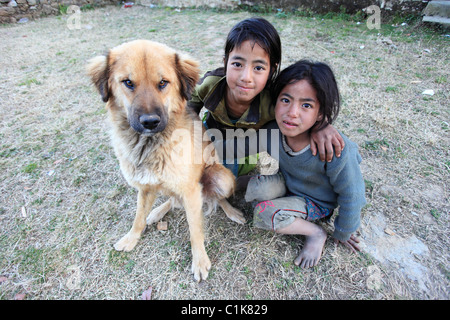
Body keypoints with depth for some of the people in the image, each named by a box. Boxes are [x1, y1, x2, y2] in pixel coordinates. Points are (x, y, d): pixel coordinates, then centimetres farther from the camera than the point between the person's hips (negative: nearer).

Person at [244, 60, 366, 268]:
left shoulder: (336, 151, -35)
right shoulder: (274, 130, -26)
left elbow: (350, 196, -17)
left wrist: (343, 233, -3)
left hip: (317, 201, -3)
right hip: (287, 184, 4)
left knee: (263, 214, -24)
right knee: (258, 187, -27)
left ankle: (316, 233, -2)